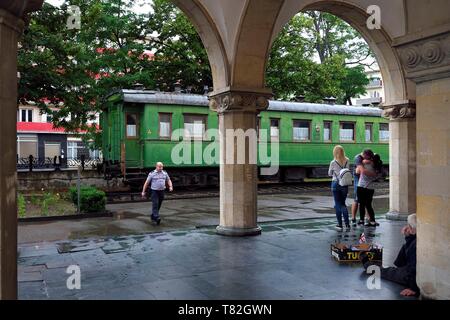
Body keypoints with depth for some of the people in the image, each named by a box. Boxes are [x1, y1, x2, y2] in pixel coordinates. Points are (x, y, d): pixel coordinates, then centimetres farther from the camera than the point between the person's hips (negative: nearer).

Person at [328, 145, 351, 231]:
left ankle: (340, 225, 8)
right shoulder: (347, 161, -2)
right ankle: (347, 224, 4)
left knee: (338, 205, 7)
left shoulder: (333, 163, -9)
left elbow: (329, 174, 3)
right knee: (343, 204, 15)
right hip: (345, 184, 3)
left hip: (336, 184, -3)